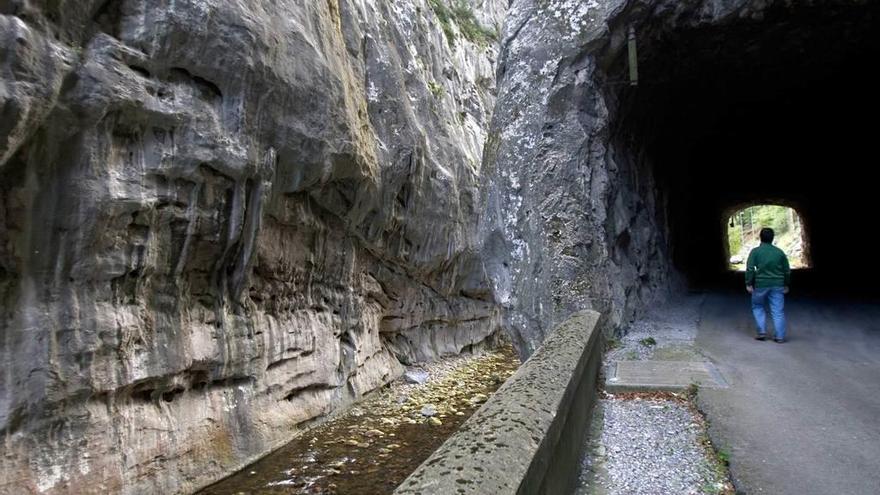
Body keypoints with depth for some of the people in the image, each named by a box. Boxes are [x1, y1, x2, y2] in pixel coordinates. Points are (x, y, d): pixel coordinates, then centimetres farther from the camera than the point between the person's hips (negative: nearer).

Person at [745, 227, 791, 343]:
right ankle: (780, 336, 6)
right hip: (777, 285, 2)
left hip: (761, 284, -2)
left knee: (757, 307, 16)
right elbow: (787, 270, 10)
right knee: (778, 311, 5)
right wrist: (786, 285, 20)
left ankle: (762, 332, 8)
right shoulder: (780, 252, 6)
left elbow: (750, 268, -12)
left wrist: (748, 284, -6)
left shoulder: (755, 251, -4)